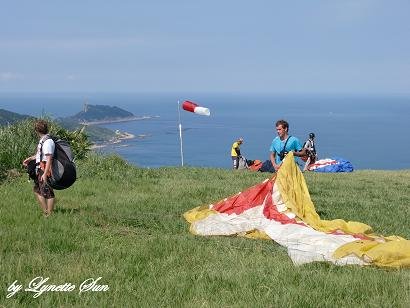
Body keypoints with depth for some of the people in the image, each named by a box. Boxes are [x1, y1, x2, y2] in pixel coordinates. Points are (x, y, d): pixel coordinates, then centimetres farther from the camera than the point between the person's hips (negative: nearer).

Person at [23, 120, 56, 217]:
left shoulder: (47, 142, -19)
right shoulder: (42, 140, 12)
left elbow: (49, 158, -24)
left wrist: (45, 174, -27)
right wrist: (30, 158, 30)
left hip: (46, 170, -11)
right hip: (40, 170, 11)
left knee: (47, 193, -2)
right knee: (37, 190, 19)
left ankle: (49, 215, 7)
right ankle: (45, 212, 27)